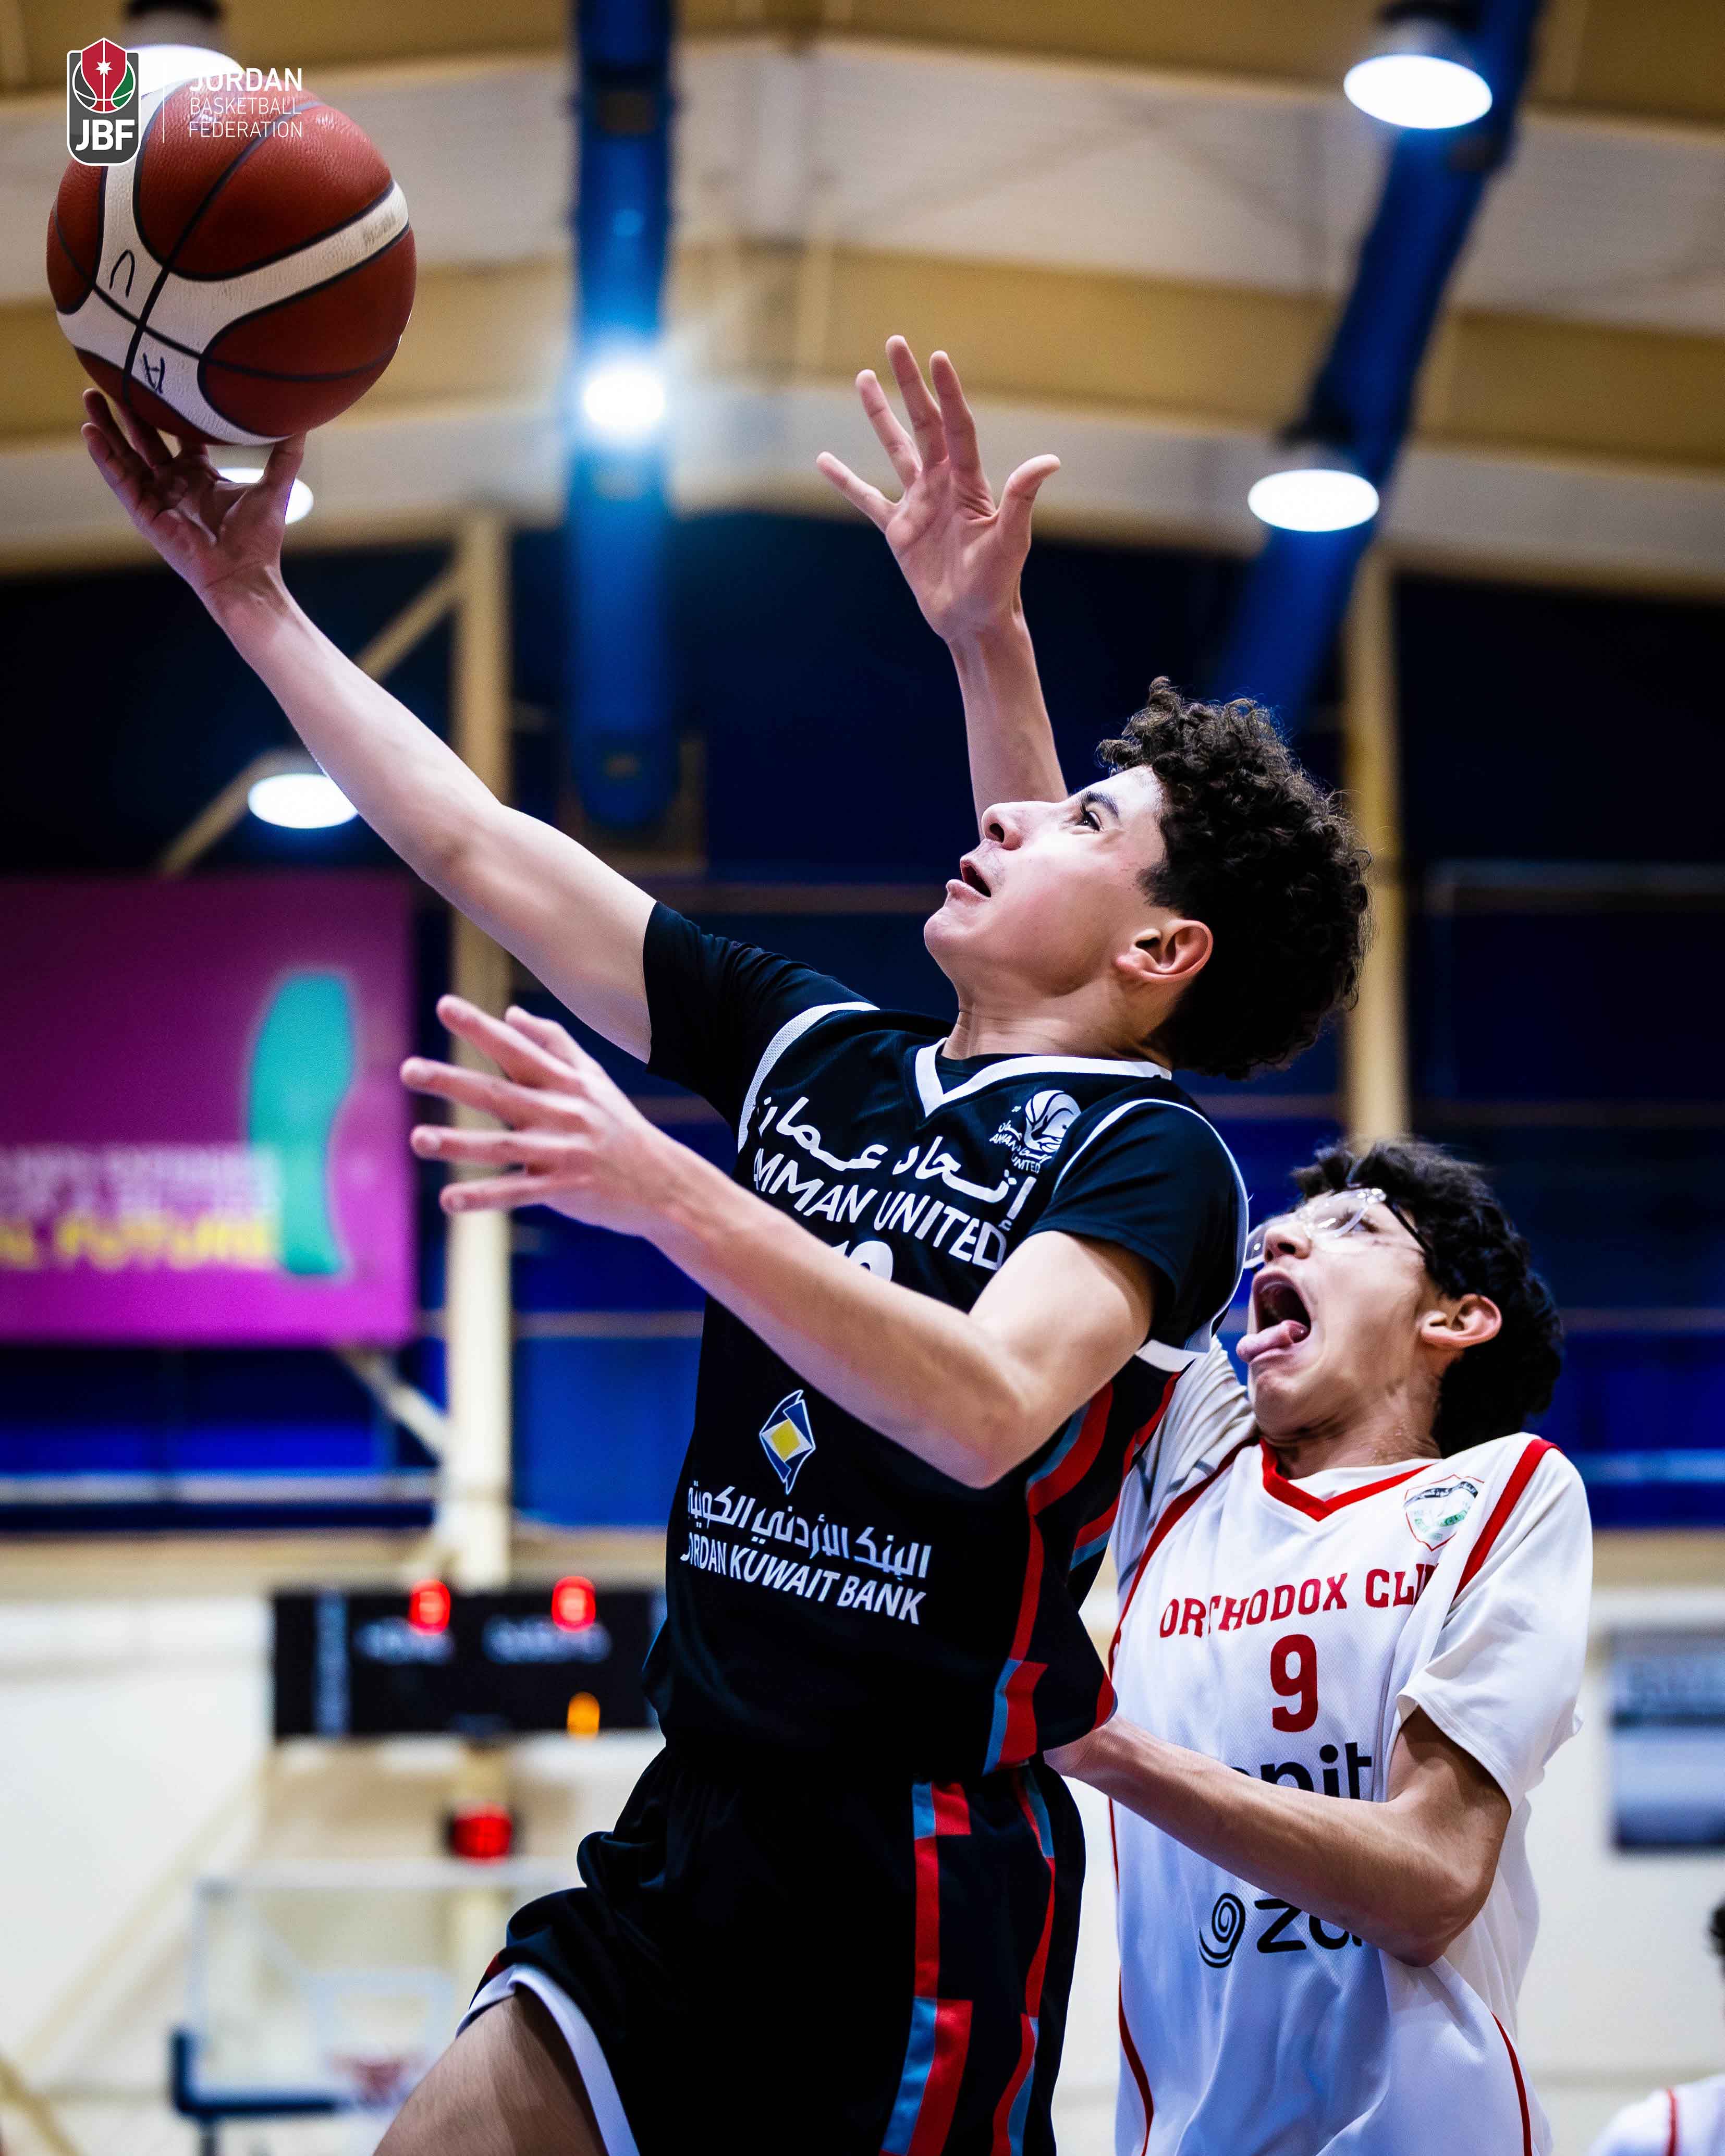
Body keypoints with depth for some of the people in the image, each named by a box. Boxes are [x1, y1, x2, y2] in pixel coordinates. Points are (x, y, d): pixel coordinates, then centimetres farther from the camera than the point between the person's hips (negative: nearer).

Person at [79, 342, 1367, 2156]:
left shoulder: (1152, 1154, -8)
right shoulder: (819, 1049, 12)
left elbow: (989, 1408, -27)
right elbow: (484, 854, 15)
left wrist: (667, 1197, -35)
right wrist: (251, 594, 14)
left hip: (928, 1887, -6)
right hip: (689, 1840, 6)